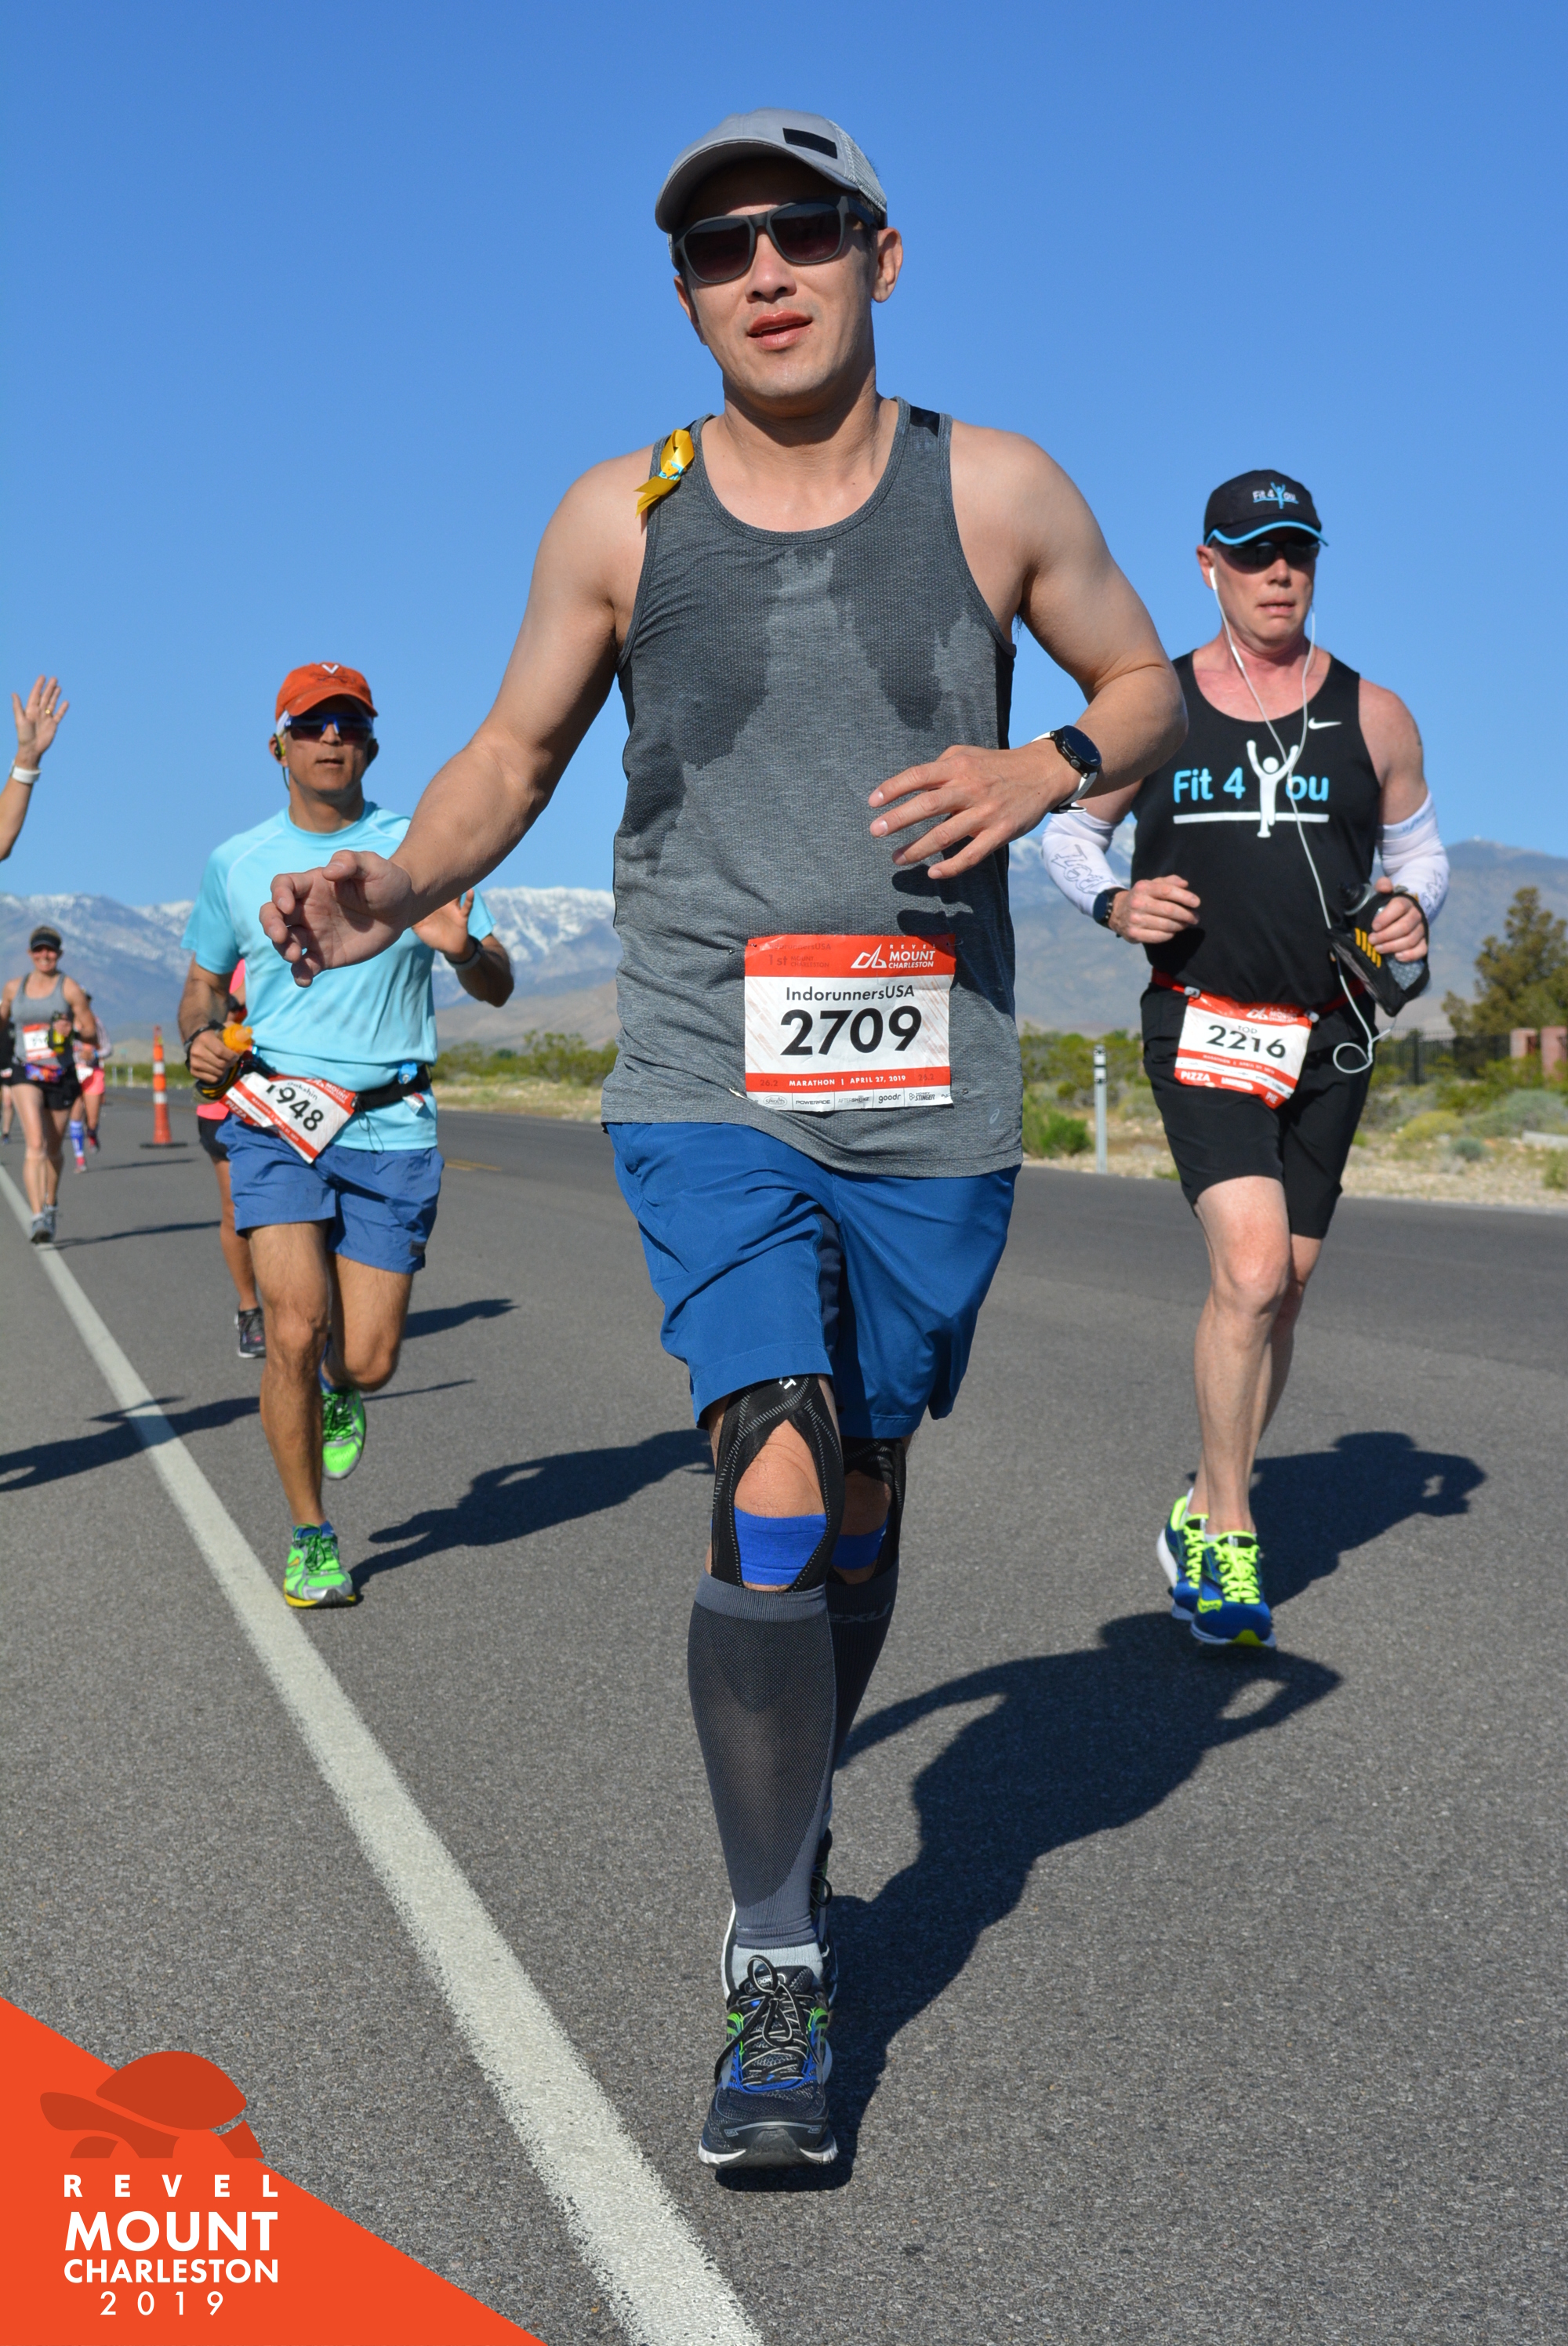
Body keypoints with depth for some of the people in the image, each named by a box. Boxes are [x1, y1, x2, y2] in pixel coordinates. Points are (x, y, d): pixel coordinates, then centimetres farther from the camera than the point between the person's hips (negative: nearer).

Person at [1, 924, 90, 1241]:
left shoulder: (68, 987, -1)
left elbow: (91, 1031, -1)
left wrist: (72, 1028, -20)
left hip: (61, 1076, 0)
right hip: (26, 1074, 0)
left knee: (53, 1149, 13)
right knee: (35, 1145, -19)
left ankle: (51, 1204, 40)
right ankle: (38, 1219, -24)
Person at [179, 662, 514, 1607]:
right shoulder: (236, 863, 7)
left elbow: (499, 988, 3)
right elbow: (203, 985, 19)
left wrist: (463, 947, -20)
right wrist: (202, 1038, -4)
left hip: (392, 1129, 0)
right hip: (275, 1117, 0)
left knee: (367, 1360, -2)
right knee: (295, 1332, -15)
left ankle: (339, 1393, 38)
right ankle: (311, 1537, 6)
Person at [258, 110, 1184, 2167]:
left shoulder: (994, 490, 3)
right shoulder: (617, 519, 3)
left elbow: (1151, 686, 13)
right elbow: (514, 753, 11)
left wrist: (1050, 765, -9)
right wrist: (388, 889, -8)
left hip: (936, 1099, 2)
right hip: (707, 1089, -1)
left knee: (862, 1497, 14)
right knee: (772, 1498, -14)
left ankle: (793, 1809, 41)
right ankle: (778, 1974, 0)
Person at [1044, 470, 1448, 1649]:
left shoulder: (1373, 715, 5)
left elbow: (1419, 845, 17)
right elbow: (1071, 831, 13)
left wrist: (1416, 911, -5)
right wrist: (1115, 902, -8)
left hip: (1330, 1034, 3)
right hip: (1204, 1024, -3)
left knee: (1283, 1288, 9)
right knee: (1250, 1275, -19)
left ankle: (1207, 1516, 27)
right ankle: (1229, 1530, -4)